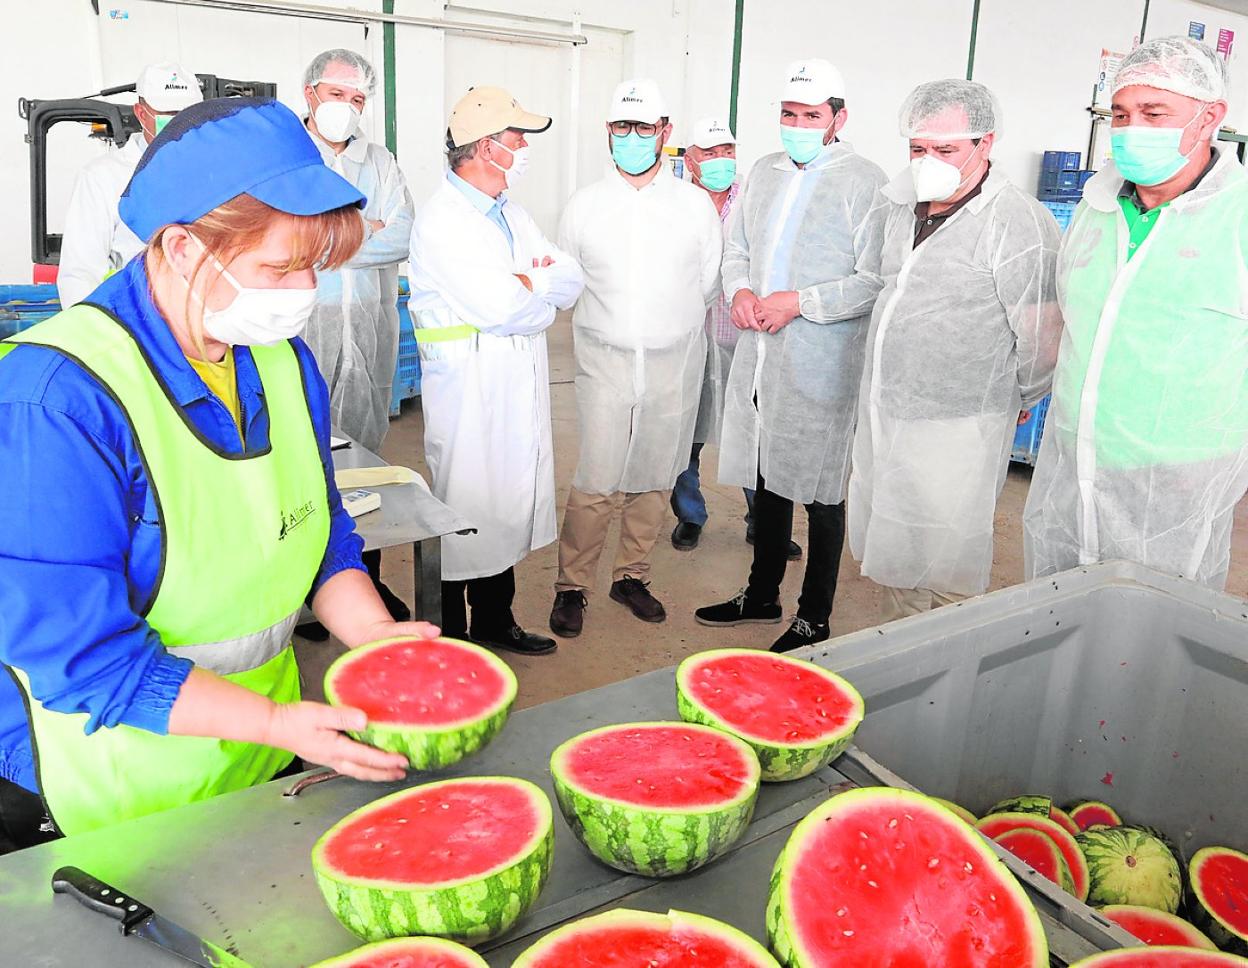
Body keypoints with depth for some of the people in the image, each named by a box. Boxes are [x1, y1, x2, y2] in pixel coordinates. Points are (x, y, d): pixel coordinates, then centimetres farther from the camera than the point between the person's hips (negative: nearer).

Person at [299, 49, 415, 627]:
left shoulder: (379, 162, 15)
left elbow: (403, 237, 1)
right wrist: (365, 229, -8)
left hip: (370, 324, 4)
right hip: (302, 324, -4)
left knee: (366, 440, 8)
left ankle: (367, 575, 18)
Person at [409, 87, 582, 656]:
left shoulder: (512, 216, 16)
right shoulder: (442, 220, -13)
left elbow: (570, 282, 8)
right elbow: (497, 307, -22)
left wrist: (523, 282, -12)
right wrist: (541, 284, -2)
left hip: (520, 388, 8)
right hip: (469, 391, -8)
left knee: (509, 503, 15)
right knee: (465, 510, 0)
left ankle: (495, 620, 31)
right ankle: (449, 641, 14)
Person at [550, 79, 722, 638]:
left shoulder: (695, 204, 4)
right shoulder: (584, 205, 4)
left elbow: (711, 283, 11)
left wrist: (668, 321, 13)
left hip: (675, 365, 1)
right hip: (605, 362, -1)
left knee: (654, 478, 9)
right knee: (596, 481, -6)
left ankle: (631, 575, 26)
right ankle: (571, 586, 10)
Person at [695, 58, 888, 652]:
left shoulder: (865, 182, -8)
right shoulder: (764, 172, 13)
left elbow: (875, 281, -13)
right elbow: (736, 247, 20)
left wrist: (799, 302, -18)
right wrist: (740, 290, -1)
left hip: (822, 365, -6)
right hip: (760, 358, 6)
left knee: (821, 493, 4)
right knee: (768, 481, 17)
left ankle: (813, 619, 19)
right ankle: (762, 597, 34)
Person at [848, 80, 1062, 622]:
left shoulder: (1019, 225, -16)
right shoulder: (905, 205, 8)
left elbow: (1042, 339, -12)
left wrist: (1018, 403, 2)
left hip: (954, 429, -7)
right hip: (882, 412, 8)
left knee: (946, 571, 3)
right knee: (892, 557, 18)